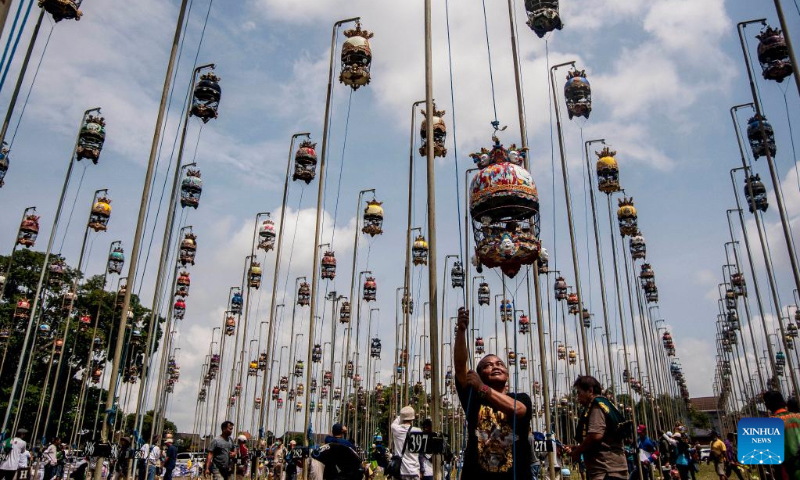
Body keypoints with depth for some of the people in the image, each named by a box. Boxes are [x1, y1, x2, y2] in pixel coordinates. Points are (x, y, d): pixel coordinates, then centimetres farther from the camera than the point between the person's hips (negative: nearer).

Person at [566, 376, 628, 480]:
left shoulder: (597, 405, -9)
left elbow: (596, 435, -23)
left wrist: (577, 452, -7)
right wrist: (575, 448, 13)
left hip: (607, 470, -10)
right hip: (610, 468, 10)